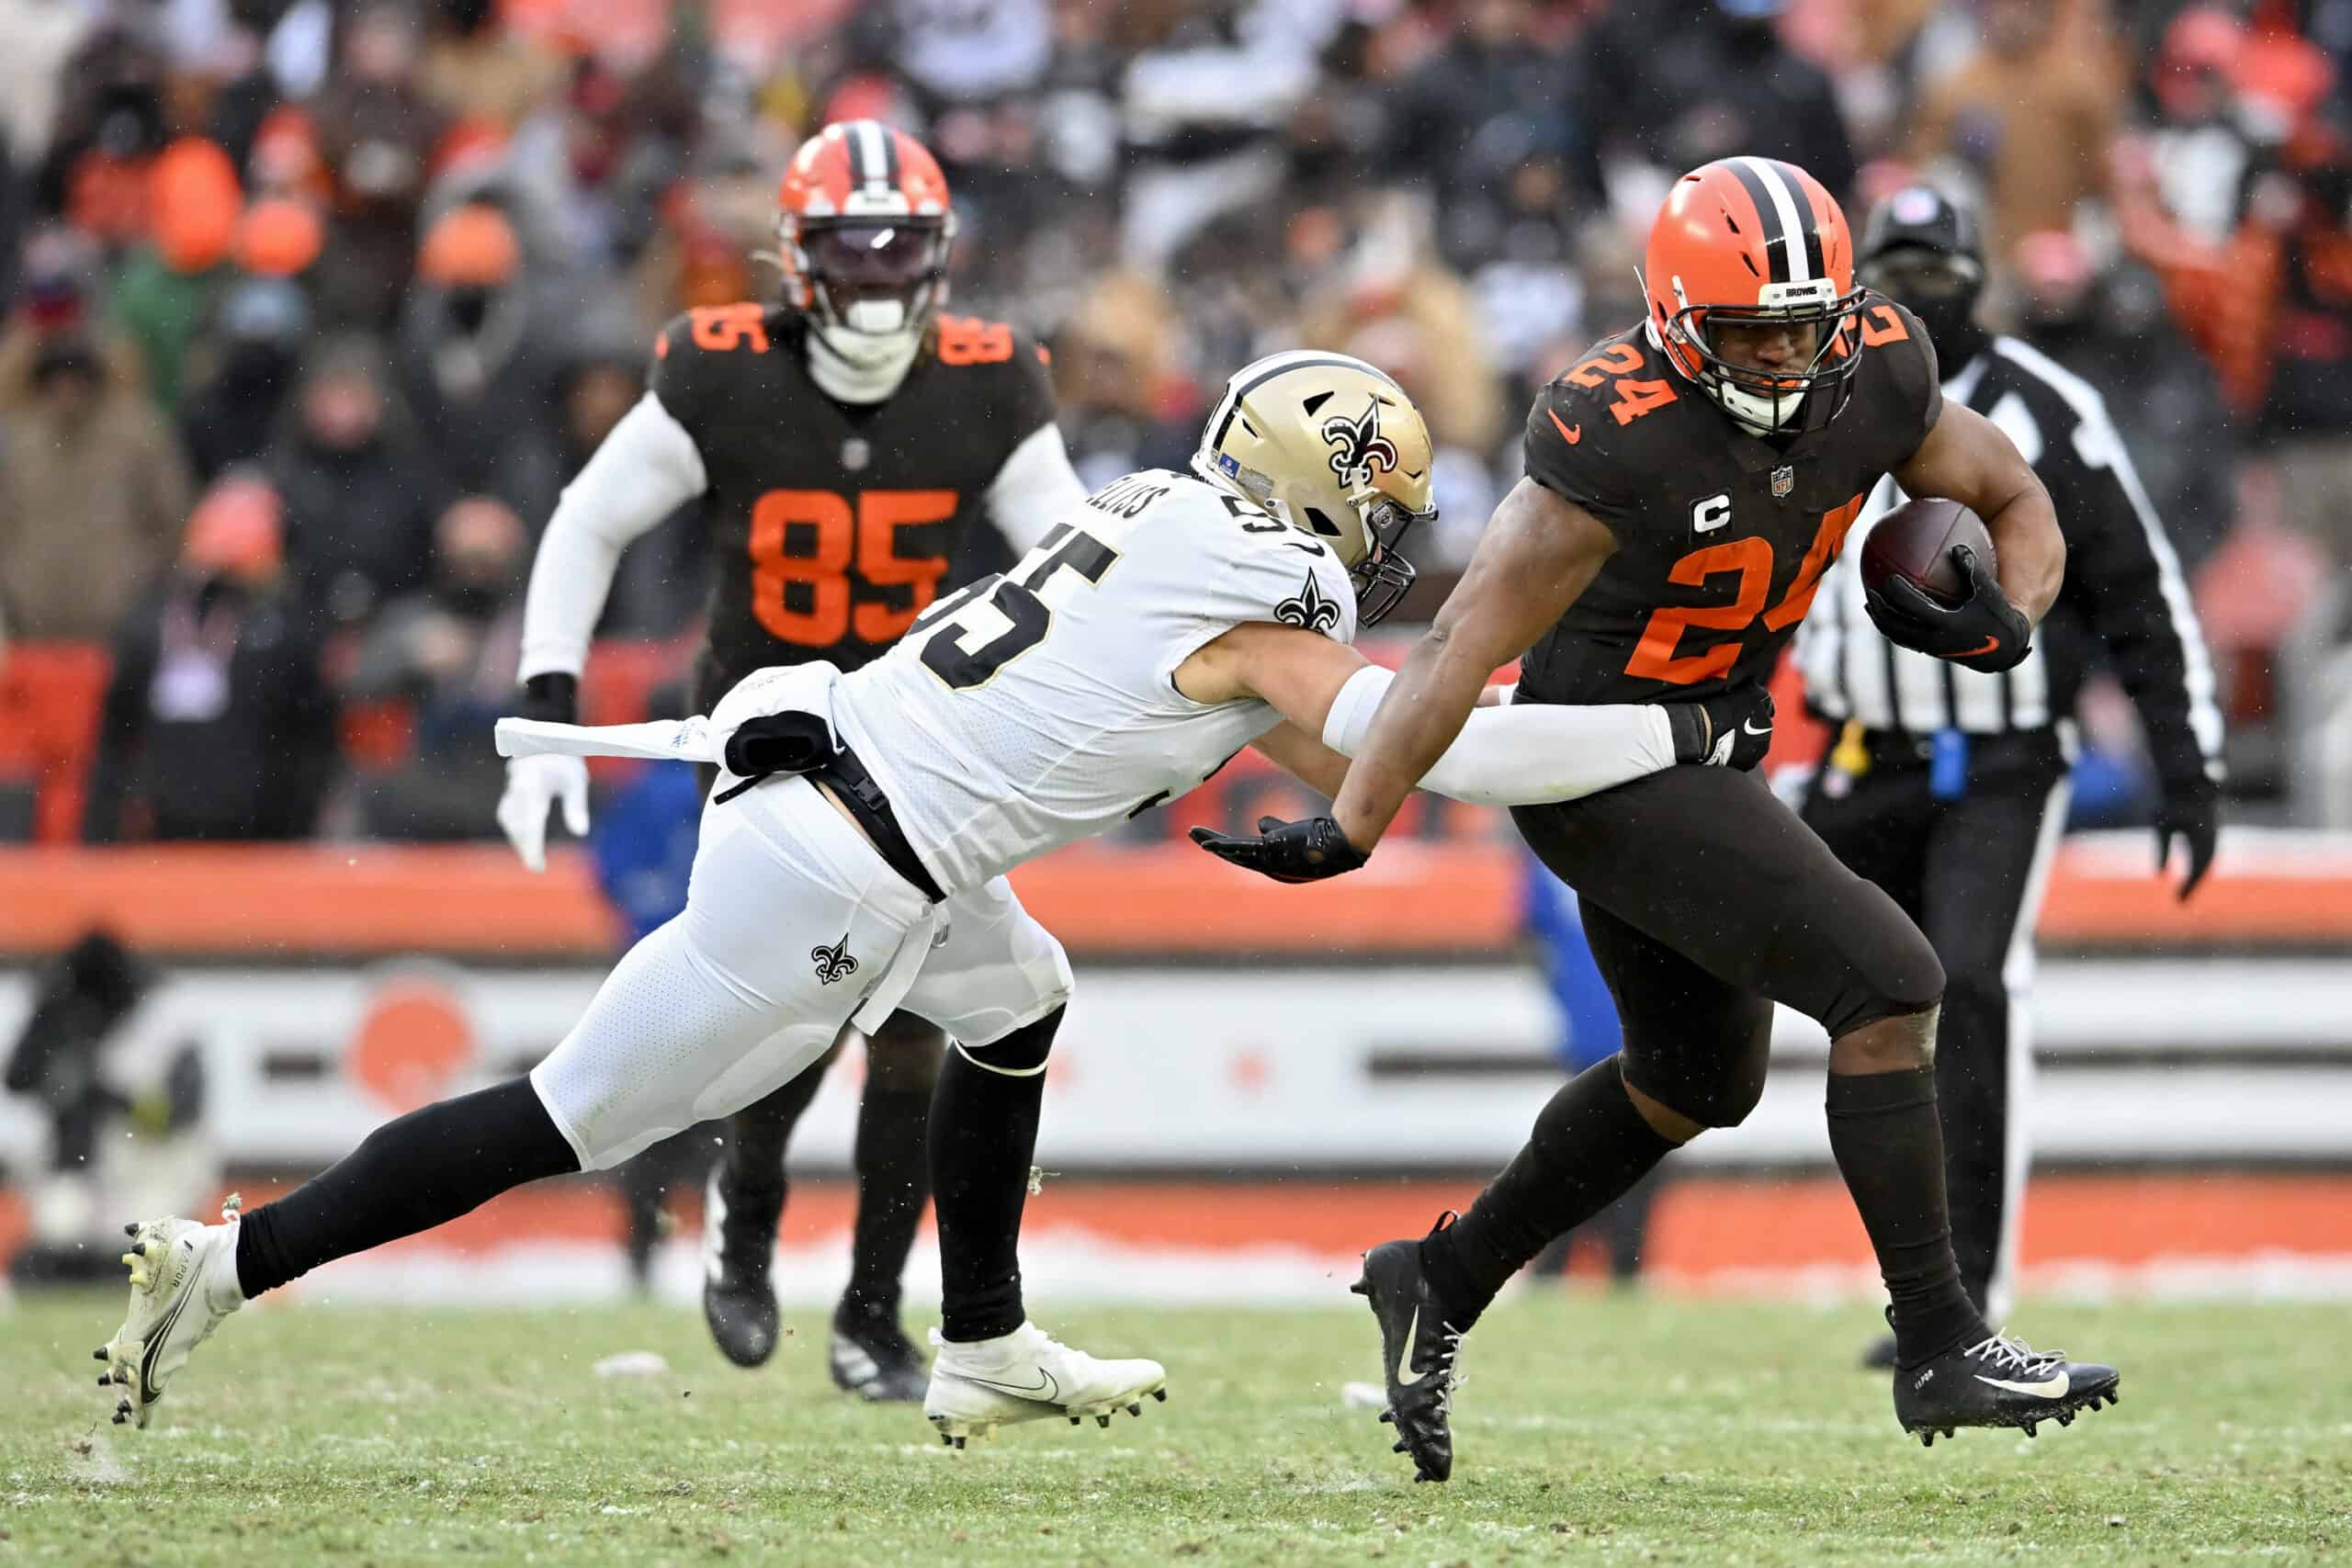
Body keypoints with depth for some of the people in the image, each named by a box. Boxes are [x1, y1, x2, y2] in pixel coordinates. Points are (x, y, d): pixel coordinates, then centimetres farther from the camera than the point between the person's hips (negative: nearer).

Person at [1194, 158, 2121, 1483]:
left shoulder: (1875, 371, -7)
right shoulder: (1622, 436, -27)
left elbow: (2020, 508, 7)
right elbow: (1470, 647, -26)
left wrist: (2001, 617, -15)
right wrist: (1351, 830, -28)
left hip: (1700, 752, 9)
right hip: (1604, 765, -9)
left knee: (1697, 1082, 24)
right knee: (1888, 987, -16)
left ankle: (1442, 1283, 34)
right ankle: (1941, 1349, -10)